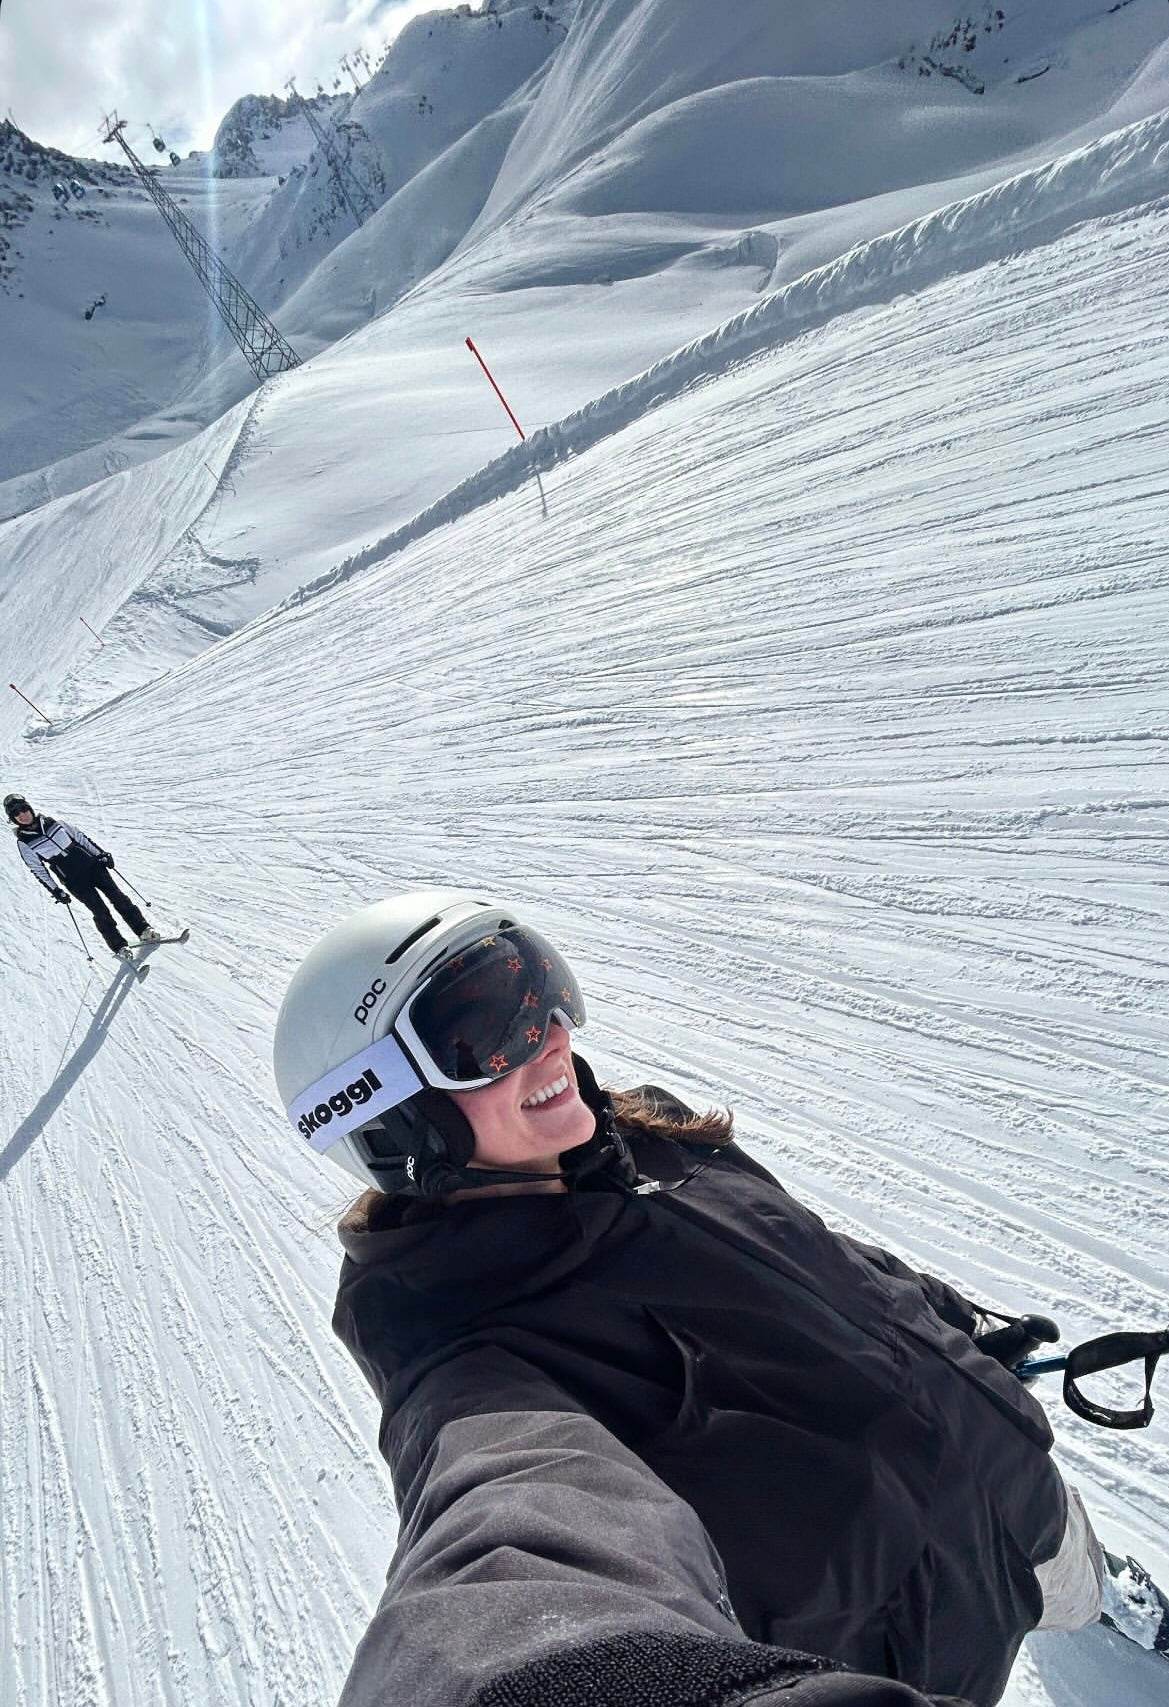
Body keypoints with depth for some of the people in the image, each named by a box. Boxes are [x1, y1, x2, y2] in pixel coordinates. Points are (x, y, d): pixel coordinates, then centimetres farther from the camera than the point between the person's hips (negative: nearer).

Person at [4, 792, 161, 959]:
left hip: (92, 865, 3)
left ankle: (144, 930, 7)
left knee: (117, 897, 0)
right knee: (100, 912, -8)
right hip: (74, 882, -3)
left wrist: (101, 853, 8)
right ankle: (119, 947, 1)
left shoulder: (53, 822, 4)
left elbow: (80, 837, 11)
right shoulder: (24, 843, -3)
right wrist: (56, 891, -4)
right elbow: (38, 871, -1)